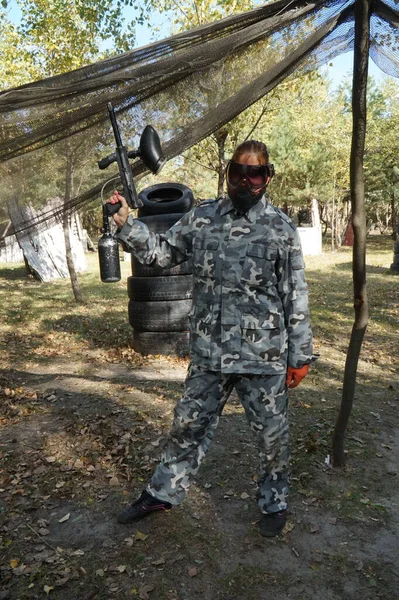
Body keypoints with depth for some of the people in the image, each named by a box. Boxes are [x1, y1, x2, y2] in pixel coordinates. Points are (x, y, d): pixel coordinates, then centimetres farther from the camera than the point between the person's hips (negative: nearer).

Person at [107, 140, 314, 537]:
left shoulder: (281, 228, -5)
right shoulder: (201, 217, 3)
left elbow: (296, 296, -3)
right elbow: (161, 252, 11)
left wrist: (300, 354, -3)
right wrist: (125, 225, -2)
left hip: (264, 357, -2)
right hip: (208, 354, 3)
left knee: (271, 433, 12)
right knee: (188, 424, 16)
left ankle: (273, 502, 38)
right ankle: (163, 493, 37)